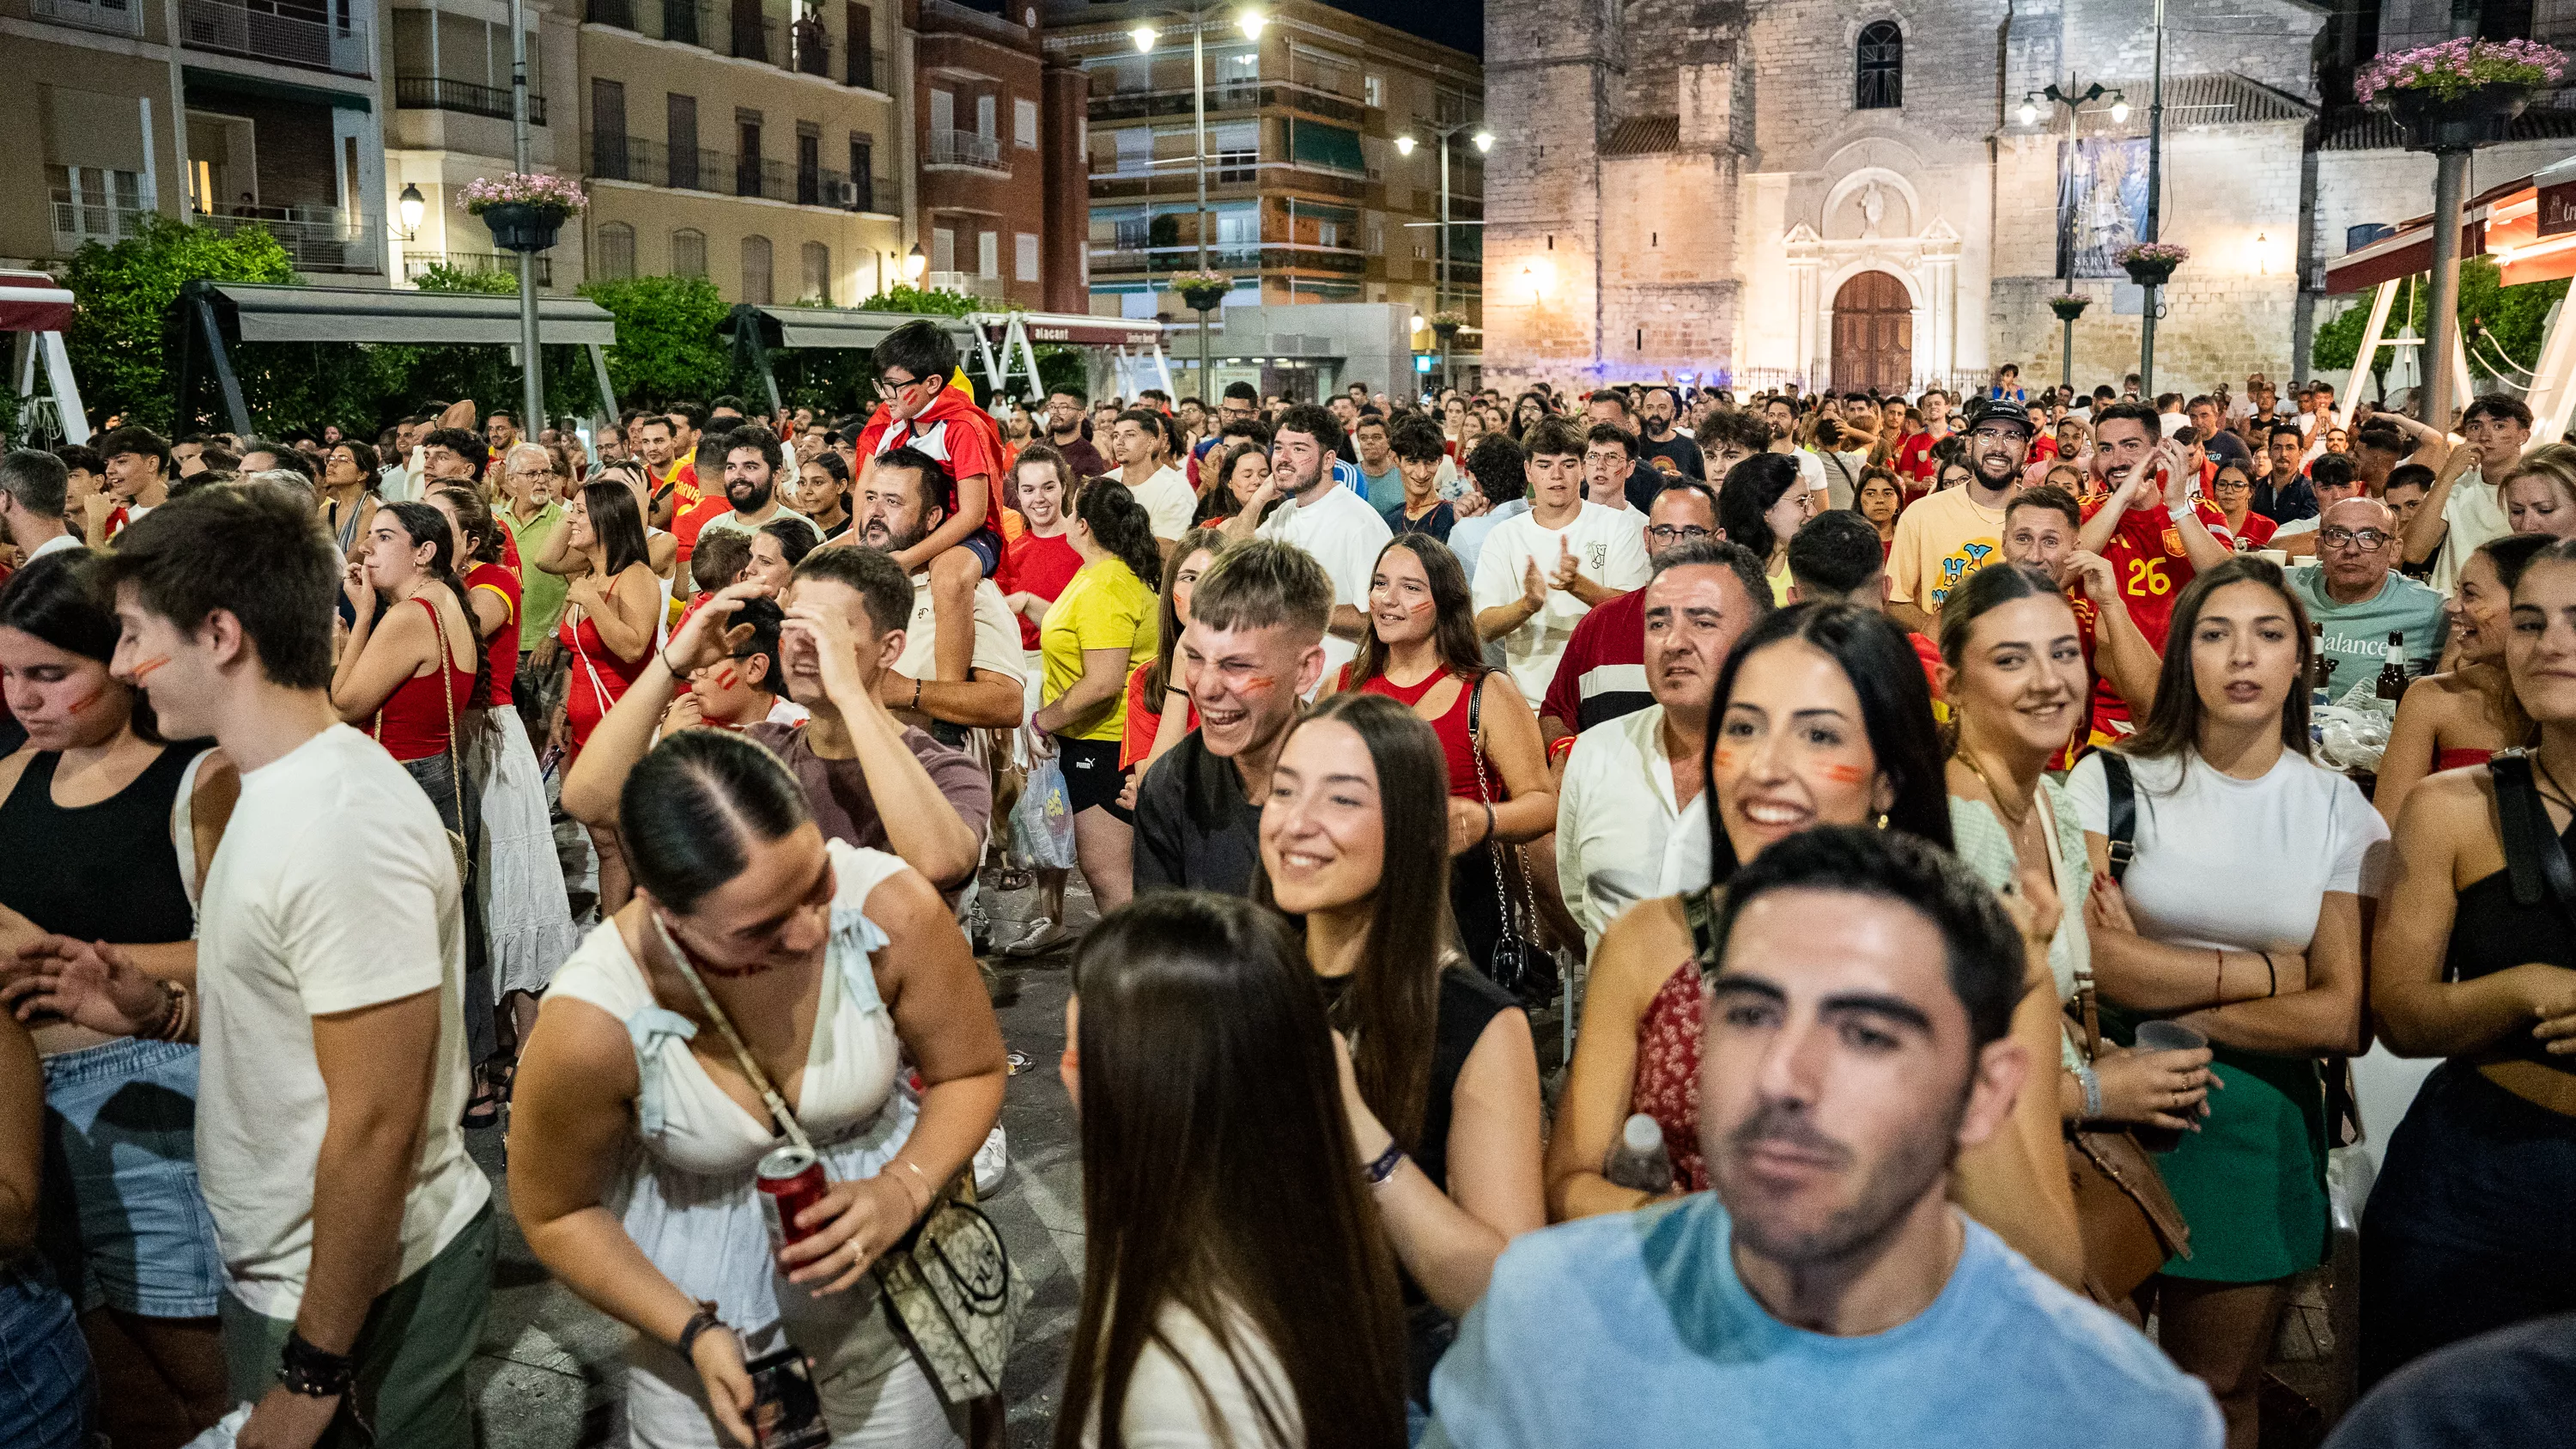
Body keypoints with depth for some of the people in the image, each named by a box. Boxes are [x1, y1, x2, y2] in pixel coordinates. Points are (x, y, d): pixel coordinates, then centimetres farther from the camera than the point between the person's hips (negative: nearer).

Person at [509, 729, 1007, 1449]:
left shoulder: (891, 906, -29)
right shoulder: (592, 1024, -30)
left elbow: (972, 1074, -10)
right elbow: (557, 1216, -10)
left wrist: (902, 1193, -26)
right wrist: (694, 1332, -18)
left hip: (884, 1249, 1)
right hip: (698, 1289, -1)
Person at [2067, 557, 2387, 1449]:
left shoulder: (2341, 811, 2)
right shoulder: (2114, 781, -5)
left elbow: (2344, 1020, -6)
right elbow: (2089, 961, -17)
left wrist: (2165, 994, -13)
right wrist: (2269, 973, -12)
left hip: (2256, 1121, 2)